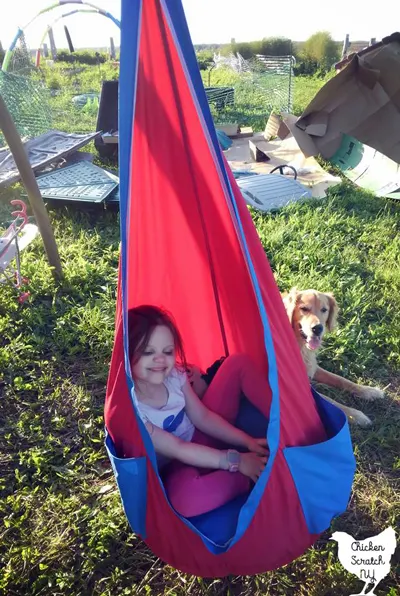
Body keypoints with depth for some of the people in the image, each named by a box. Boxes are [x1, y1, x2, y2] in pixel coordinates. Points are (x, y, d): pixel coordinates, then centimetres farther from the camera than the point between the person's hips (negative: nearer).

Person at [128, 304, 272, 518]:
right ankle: (266, 472, -20)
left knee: (239, 363, -7)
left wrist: (247, 441, -13)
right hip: (179, 465, -5)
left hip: (201, 437, 5)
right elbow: (177, 450, -27)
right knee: (186, 499, -44)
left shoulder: (174, 374, -13)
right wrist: (236, 461, -26)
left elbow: (202, 416, -3)